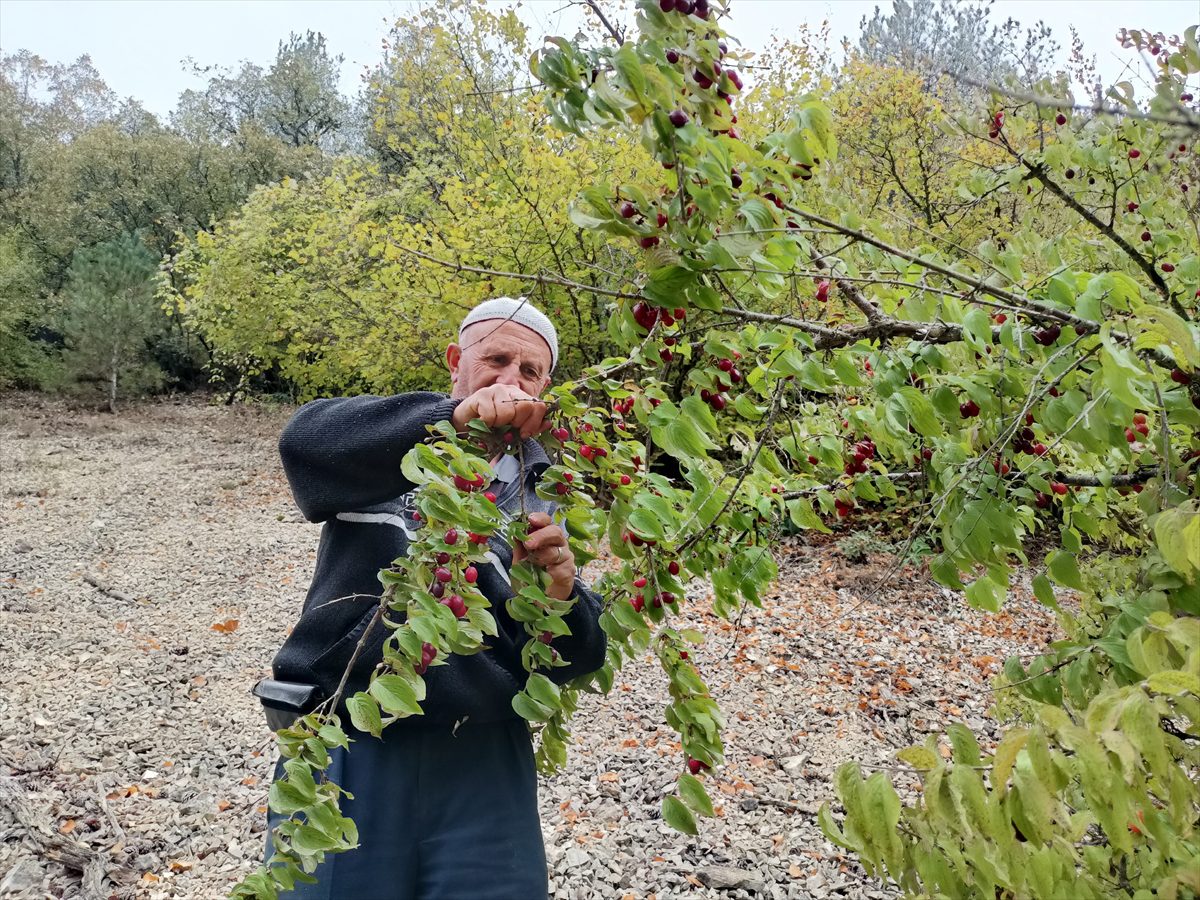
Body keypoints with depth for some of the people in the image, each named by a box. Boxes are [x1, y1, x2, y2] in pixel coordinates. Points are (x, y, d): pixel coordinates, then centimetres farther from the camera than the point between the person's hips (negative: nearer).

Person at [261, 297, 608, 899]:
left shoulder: (542, 495, 8)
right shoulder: (387, 445, 2)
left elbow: (572, 662, 1)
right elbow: (306, 443, -22)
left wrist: (558, 594, -22)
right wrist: (454, 417, -36)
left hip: (482, 760, 2)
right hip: (347, 748, -1)